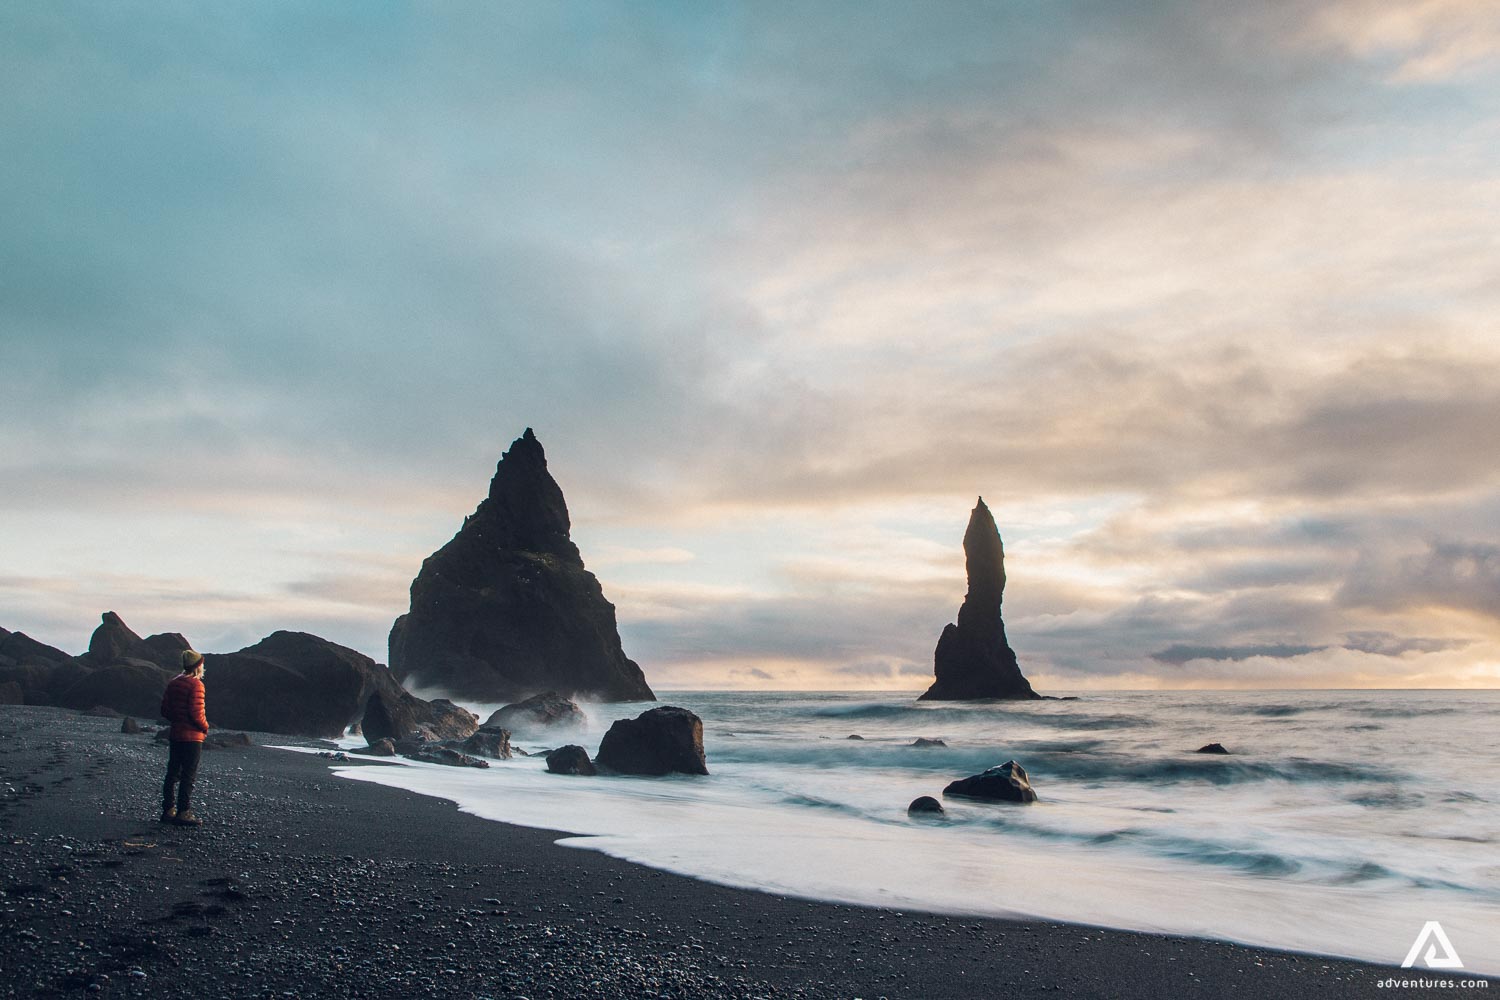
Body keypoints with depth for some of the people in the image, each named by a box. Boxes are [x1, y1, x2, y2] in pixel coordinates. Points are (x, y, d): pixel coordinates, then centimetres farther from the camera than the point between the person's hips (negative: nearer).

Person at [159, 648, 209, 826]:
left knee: (172, 773, 13)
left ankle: (168, 810, 19)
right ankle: (183, 813, -3)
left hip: (175, 735, 8)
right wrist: (205, 727, -4)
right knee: (188, 776, -4)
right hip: (192, 737, -8)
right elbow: (196, 713, -20)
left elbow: (164, 710, 11)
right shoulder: (196, 684, -15)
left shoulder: (173, 683, 10)